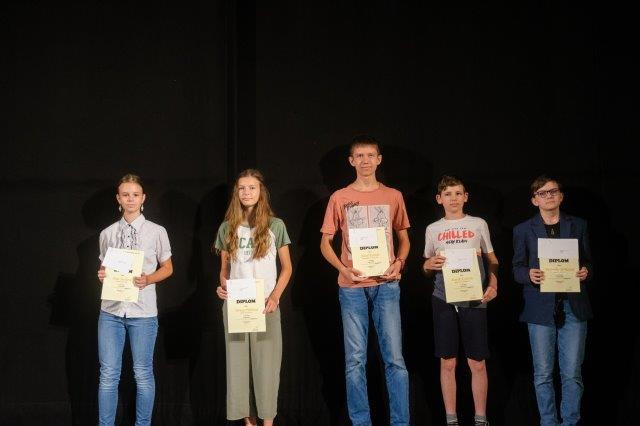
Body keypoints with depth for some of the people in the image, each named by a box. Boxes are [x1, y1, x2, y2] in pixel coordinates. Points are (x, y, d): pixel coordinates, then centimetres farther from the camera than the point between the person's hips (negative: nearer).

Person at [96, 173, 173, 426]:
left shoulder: (157, 232, 0)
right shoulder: (107, 234, 7)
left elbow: (167, 269, 6)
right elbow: (105, 268, 17)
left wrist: (148, 279, -13)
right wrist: (102, 275, -6)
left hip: (143, 312, -2)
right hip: (111, 310, 2)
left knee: (143, 374, 8)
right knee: (108, 374, 3)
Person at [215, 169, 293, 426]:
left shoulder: (275, 226, 1)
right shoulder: (227, 228, 8)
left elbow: (286, 268, 4)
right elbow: (224, 268, 13)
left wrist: (275, 297, -9)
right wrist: (222, 286, -7)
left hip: (265, 305, -2)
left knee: (266, 364, -3)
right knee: (238, 364, 3)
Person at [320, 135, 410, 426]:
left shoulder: (393, 196, 8)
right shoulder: (340, 198, 4)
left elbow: (404, 239, 16)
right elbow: (325, 243, 7)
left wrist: (399, 263, -4)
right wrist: (344, 269, -10)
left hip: (386, 285, 1)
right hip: (352, 286, 0)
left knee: (394, 358, -1)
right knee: (355, 360, 3)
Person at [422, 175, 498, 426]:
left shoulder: (478, 224, 7)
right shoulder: (433, 229, 10)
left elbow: (492, 260, 12)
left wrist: (493, 285, -5)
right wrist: (429, 265, -6)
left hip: (474, 299, -1)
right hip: (443, 299, 1)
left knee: (477, 363, 1)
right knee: (448, 362, 4)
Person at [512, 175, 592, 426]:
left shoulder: (578, 226, 11)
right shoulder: (523, 230, 7)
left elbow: (587, 261, 13)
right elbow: (517, 269, 6)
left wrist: (586, 272, -9)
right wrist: (529, 274, -16)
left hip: (573, 308, 1)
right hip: (541, 308, -1)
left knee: (572, 374, 0)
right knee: (543, 374, 3)